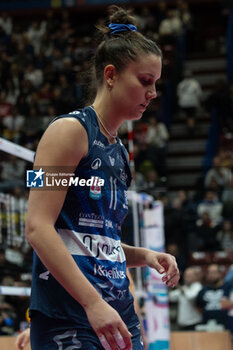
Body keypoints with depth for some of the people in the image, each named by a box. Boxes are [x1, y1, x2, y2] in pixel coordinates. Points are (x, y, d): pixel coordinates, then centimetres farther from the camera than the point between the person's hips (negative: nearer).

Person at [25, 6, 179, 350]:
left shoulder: (119, 151, 18)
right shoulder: (71, 129, -6)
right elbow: (38, 227, -17)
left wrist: (145, 256, 6)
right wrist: (93, 303, -23)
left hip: (118, 317, 8)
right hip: (68, 322, -8)